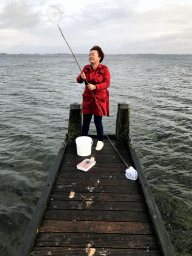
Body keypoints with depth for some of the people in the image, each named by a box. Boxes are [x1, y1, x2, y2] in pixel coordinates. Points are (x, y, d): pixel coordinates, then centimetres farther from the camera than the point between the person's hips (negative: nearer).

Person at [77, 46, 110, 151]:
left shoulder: (104, 69, -7)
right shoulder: (86, 68, 4)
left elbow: (107, 83, -14)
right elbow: (78, 80, -2)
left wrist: (95, 87, -29)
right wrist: (81, 77, -26)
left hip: (99, 98, -3)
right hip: (88, 98, 4)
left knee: (98, 121, 0)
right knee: (86, 121, 6)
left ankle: (100, 141, 21)